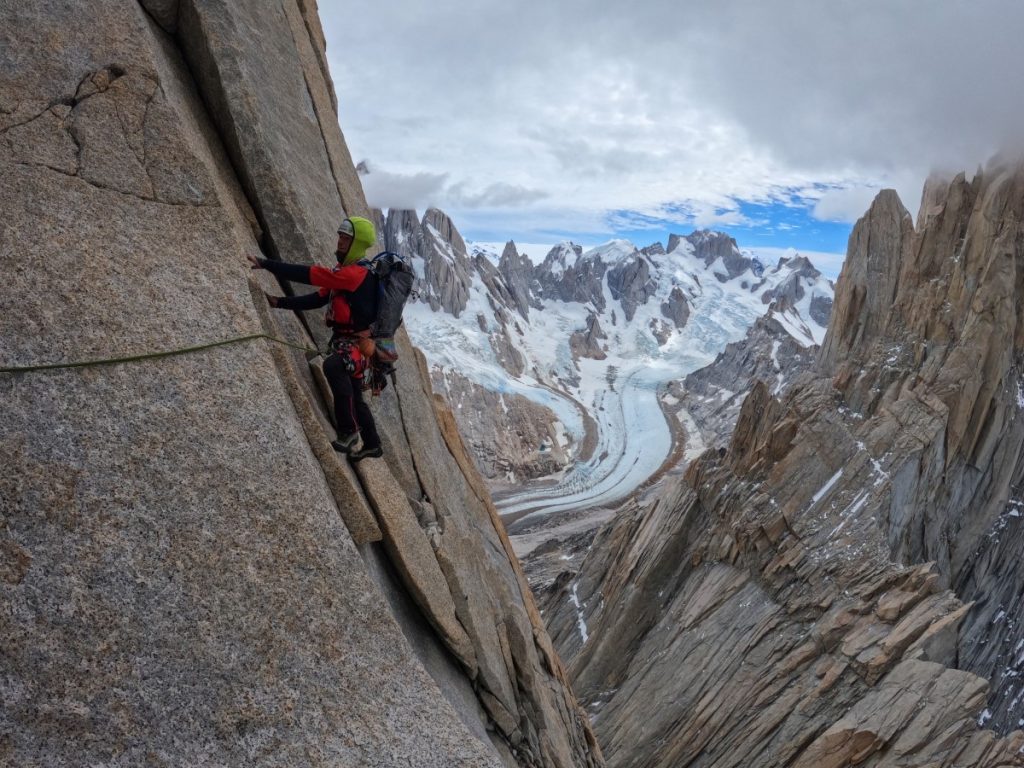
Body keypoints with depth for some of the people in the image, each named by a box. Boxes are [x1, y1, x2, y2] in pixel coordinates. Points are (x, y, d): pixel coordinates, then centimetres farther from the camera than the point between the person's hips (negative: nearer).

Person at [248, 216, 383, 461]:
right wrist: (281, 302, 2)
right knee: (354, 397, 19)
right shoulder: (343, 272, 14)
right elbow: (318, 298, 13)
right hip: (346, 343, 10)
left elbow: (311, 275, -25)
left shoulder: (358, 273, -18)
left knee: (332, 366, -38)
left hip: (358, 345, -10)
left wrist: (266, 264, -24)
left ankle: (349, 430, -30)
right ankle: (372, 444, 36)